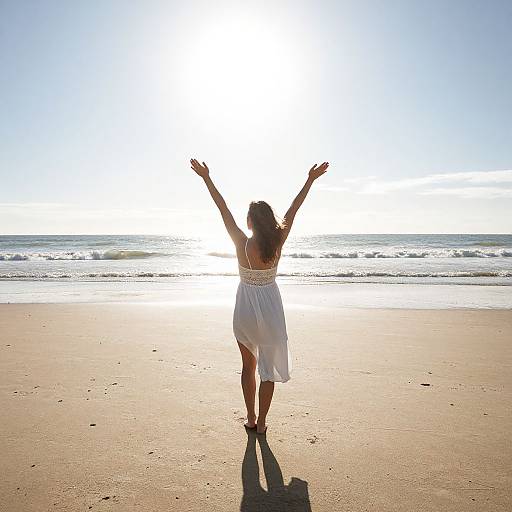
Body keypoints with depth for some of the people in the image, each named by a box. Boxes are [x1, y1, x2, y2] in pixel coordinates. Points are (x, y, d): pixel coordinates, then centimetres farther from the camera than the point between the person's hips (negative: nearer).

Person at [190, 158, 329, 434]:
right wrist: (310, 180, 4)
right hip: (270, 308, 1)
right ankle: (261, 422, 21)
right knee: (267, 367, 12)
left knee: (248, 365, 18)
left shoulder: (242, 243, -17)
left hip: (246, 308, 0)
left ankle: (250, 418, 29)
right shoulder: (277, 243, -13)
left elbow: (223, 209, -13)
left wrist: (207, 178, -6)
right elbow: (293, 211, -5)